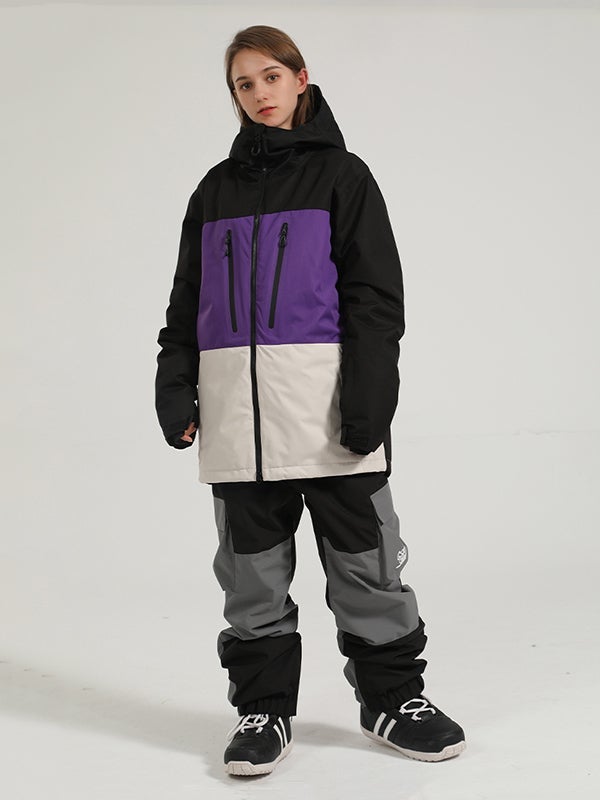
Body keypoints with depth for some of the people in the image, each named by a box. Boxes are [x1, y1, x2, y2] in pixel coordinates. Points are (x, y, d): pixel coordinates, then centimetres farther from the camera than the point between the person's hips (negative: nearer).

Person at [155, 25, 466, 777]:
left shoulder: (341, 175, 4)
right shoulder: (217, 189, 15)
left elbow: (375, 291, -2)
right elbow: (188, 297, 17)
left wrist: (370, 390, -12)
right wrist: (175, 384, 6)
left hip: (326, 395, -3)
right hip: (235, 401, 3)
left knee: (363, 551, 2)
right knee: (253, 562, 7)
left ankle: (392, 695, 17)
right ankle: (263, 707, 17)